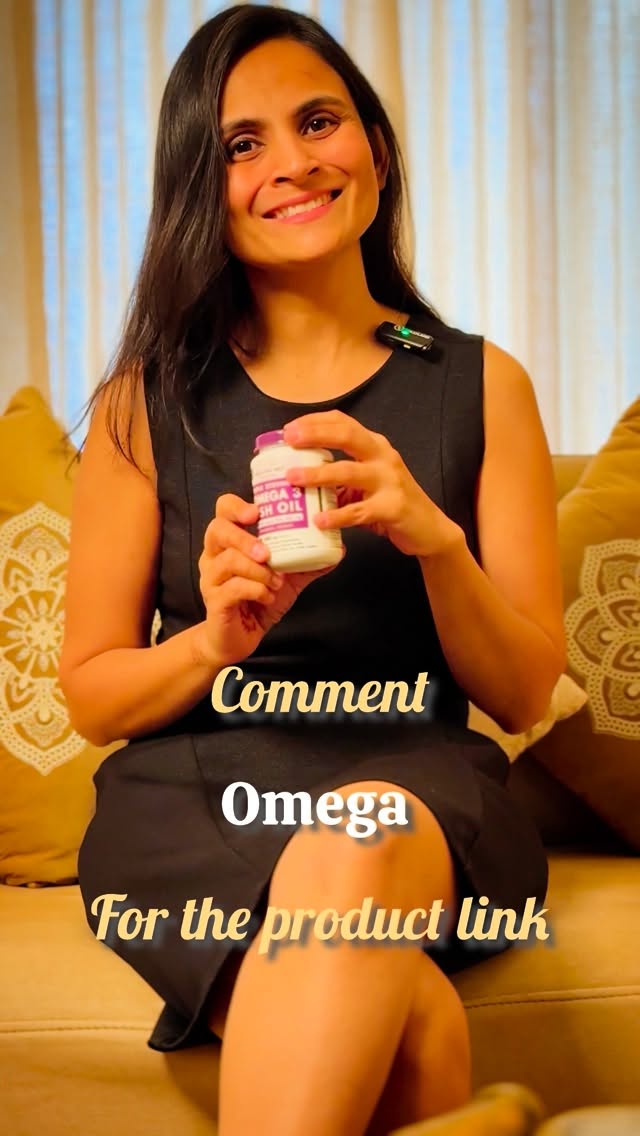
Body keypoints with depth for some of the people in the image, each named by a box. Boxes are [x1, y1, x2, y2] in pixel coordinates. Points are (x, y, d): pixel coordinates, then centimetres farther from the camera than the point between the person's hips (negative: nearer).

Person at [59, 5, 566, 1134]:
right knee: (411, 1019, -35)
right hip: (190, 799, -1)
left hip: (415, 786, 1)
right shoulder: (150, 402, 6)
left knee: (353, 847, -38)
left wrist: (435, 542, -15)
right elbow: (88, 691, 7)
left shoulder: (482, 384, 7)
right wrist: (214, 641, -14)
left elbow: (525, 694, 5)